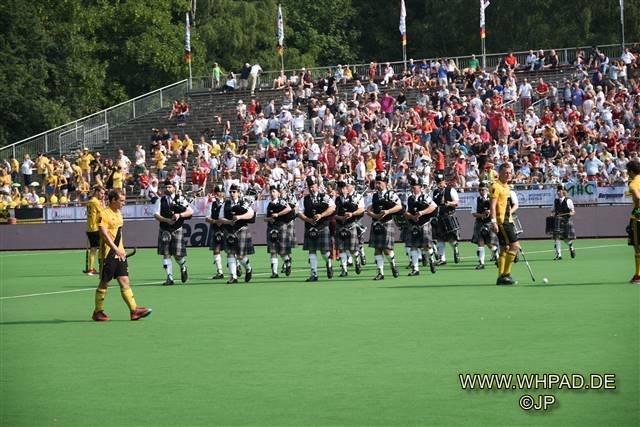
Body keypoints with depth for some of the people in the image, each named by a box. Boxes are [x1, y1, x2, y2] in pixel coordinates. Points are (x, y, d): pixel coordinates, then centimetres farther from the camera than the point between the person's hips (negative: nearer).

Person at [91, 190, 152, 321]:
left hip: (119, 254, 7)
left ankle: (134, 310, -3)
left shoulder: (119, 213, 15)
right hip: (108, 255, -7)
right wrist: (116, 249, -28)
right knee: (104, 283, 1)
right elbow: (104, 234, -21)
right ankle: (98, 312, 11)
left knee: (124, 281, 1)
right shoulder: (104, 214, -12)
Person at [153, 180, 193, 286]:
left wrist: (179, 215, -17)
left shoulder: (180, 199, 3)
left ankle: (183, 267, 30)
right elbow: (156, 215, -4)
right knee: (166, 254, -3)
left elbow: (190, 211, -1)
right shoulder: (160, 200, 6)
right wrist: (167, 220, -19)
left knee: (178, 254, -4)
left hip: (177, 229, -2)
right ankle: (169, 277, 2)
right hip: (164, 230, 2)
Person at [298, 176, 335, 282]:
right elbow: (300, 213, 4)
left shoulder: (324, 197, 2)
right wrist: (309, 220, -13)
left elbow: (332, 208, -10)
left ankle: (328, 264, 30)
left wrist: (321, 215, -20)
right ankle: (314, 274, 5)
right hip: (310, 228, 3)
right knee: (311, 251, 1)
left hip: (323, 228, -3)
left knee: (324, 250, -4)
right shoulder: (305, 199, 9)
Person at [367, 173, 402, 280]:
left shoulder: (391, 194, -1)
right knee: (377, 249, 1)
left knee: (387, 249, -9)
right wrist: (375, 215, -10)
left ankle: (393, 265, 20)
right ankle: (380, 273, 4)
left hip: (387, 224, -5)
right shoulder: (374, 196, 13)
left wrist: (387, 212, -18)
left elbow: (399, 206, -6)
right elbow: (369, 210, 11)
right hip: (376, 225, 5)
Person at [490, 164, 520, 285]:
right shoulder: (496, 186, -11)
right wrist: (493, 221, -24)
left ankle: (501, 277, 15)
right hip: (501, 221, -10)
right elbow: (493, 205, -17)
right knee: (515, 246, -14)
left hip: (508, 221, 10)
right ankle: (506, 274, -12)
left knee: (505, 249, 10)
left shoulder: (507, 187, 17)